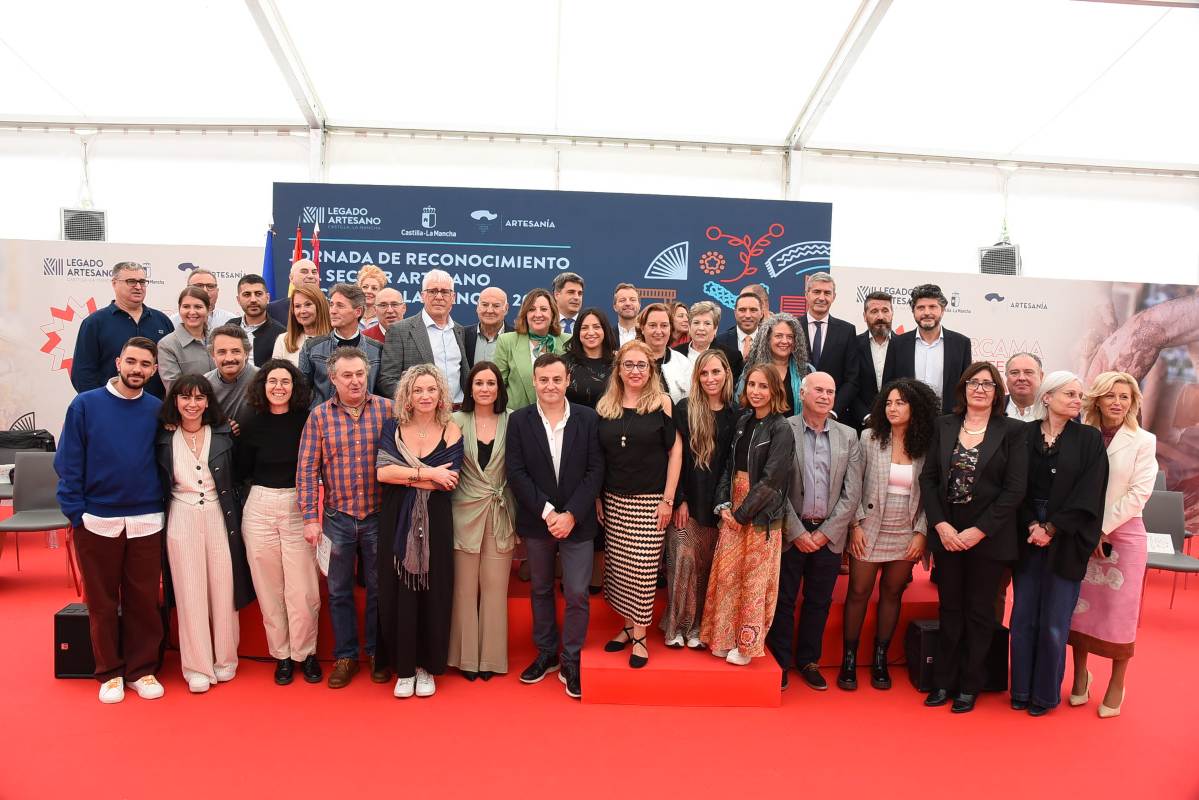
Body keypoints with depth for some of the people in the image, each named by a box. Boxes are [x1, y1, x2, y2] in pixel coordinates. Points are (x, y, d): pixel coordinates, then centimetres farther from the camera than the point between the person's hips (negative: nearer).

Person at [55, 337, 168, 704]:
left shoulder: (158, 409, 2)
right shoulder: (85, 405, -3)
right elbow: (68, 463, -2)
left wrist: (162, 507, 1)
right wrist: (75, 512, -7)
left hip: (146, 522, 1)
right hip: (97, 521, -1)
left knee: (144, 600, 7)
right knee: (102, 601, 10)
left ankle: (142, 669, 21)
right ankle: (110, 672, 24)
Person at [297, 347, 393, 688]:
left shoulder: (387, 410, -4)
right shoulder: (319, 416, -1)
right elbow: (307, 469, -2)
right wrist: (311, 518, -6)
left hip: (379, 515, -1)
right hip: (337, 517, 1)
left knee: (378, 588, 12)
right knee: (339, 590, 13)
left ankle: (377, 653, 28)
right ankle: (345, 656, 28)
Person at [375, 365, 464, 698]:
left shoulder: (450, 432, 0)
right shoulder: (392, 428, 3)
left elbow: (448, 482, -12)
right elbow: (382, 473, -11)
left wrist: (403, 475, -11)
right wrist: (428, 474, -14)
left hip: (434, 523, -1)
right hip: (397, 522, 1)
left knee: (433, 592, 5)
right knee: (399, 591, 5)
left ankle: (426, 665, 22)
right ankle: (404, 667, 21)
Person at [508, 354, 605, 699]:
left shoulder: (588, 418, -4)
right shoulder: (519, 421, -3)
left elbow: (595, 470, -6)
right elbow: (516, 473, -7)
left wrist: (571, 514, -14)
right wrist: (547, 512, -15)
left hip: (577, 522, -1)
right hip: (537, 521, 1)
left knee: (577, 593, 1)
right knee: (541, 590, 15)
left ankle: (571, 661, 18)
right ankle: (545, 654, 32)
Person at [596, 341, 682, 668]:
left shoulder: (661, 402, -3)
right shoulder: (605, 407, 5)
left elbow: (675, 450, -4)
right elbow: (597, 456, 10)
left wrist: (668, 499, -8)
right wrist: (596, 497, 5)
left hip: (649, 501, -3)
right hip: (613, 500, 3)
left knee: (642, 569, -1)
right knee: (617, 567, 7)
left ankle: (639, 636, 14)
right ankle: (627, 627, 25)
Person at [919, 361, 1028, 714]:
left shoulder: (1012, 431, -4)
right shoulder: (943, 426, 5)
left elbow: (1015, 489, -9)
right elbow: (928, 477, 3)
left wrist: (978, 531, -14)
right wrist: (941, 525, -8)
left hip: (987, 537, -2)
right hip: (946, 534, 2)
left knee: (979, 612, 9)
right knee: (949, 609, 11)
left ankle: (969, 686, 22)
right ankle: (943, 681, 22)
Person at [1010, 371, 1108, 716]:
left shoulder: (1090, 439, 1)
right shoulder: (1024, 434, 3)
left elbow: (1089, 494, -6)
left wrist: (1051, 529, -11)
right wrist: (1031, 526, -10)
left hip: (1066, 541, -1)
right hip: (1027, 537, 1)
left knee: (1053, 624, 2)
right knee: (1023, 618, 6)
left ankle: (1046, 694, 19)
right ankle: (1021, 690, 20)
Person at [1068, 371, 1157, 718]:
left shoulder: (1143, 441, -3)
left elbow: (1139, 493, -9)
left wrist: (1102, 529, -13)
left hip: (1122, 534, -2)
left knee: (1118, 610, 3)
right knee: (1079, 606, 7)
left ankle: (1117, 685, 18)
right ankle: (1080, 675, 24)